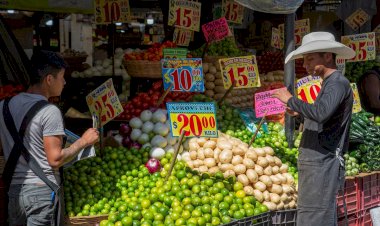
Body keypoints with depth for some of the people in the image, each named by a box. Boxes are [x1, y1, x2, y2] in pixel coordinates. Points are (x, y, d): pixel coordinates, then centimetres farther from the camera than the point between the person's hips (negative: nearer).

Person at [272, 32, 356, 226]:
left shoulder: (338, 83, -11)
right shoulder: (329, 84, 18)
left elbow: (321, 113, -29)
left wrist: (291, 100, -17)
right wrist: (299, 113, 20)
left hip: (322, 166, -10)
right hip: (316, 164, 10)